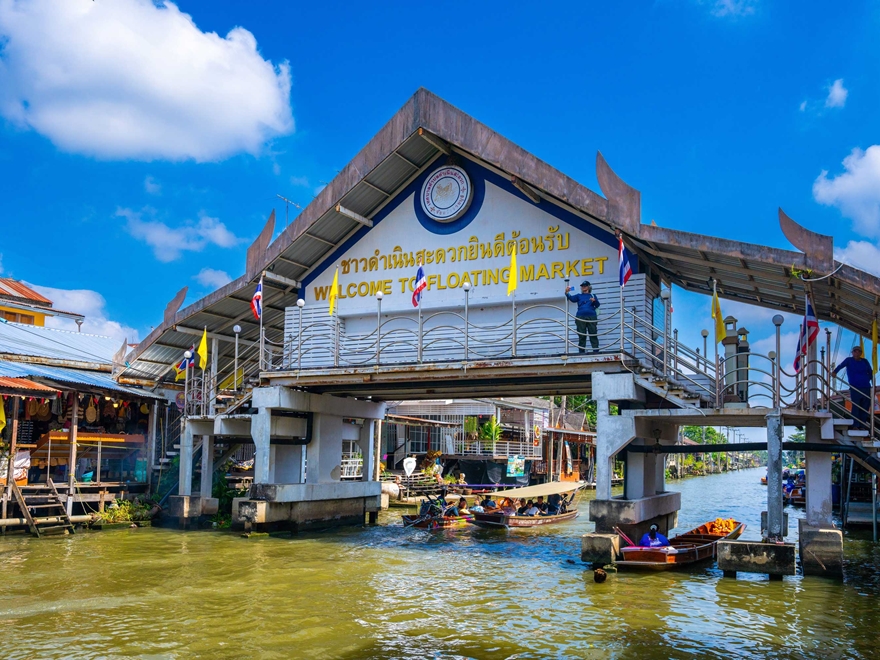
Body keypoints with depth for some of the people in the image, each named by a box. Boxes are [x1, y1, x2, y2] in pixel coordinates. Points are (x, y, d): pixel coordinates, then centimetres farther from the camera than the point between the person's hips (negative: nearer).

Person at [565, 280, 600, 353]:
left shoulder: (593, 296, 16)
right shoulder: (579, 296, 17)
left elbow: (597, 305, 4)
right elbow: (572, 298, -1)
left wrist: (594, 301, -18)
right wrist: (567, 293, -21)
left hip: (591, 317, 0)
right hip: (580, 318, 1)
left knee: (593, 335, -4)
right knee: (581, 336, -1)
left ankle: (596, 351, -4)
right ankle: (581, 352, 0)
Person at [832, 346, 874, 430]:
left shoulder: (865, 361, 13)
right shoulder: (849, 360, 2)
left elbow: (871, 373, 15)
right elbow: (841, 365, -15)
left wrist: (873, 385, 8)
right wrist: (834, 371, -35)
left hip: (866, 388, 4)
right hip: (855, 388, -4)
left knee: (865, 408, 3)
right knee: (856, 407, -8)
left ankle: (863, 425, 9)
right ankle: (856, 426, -5)